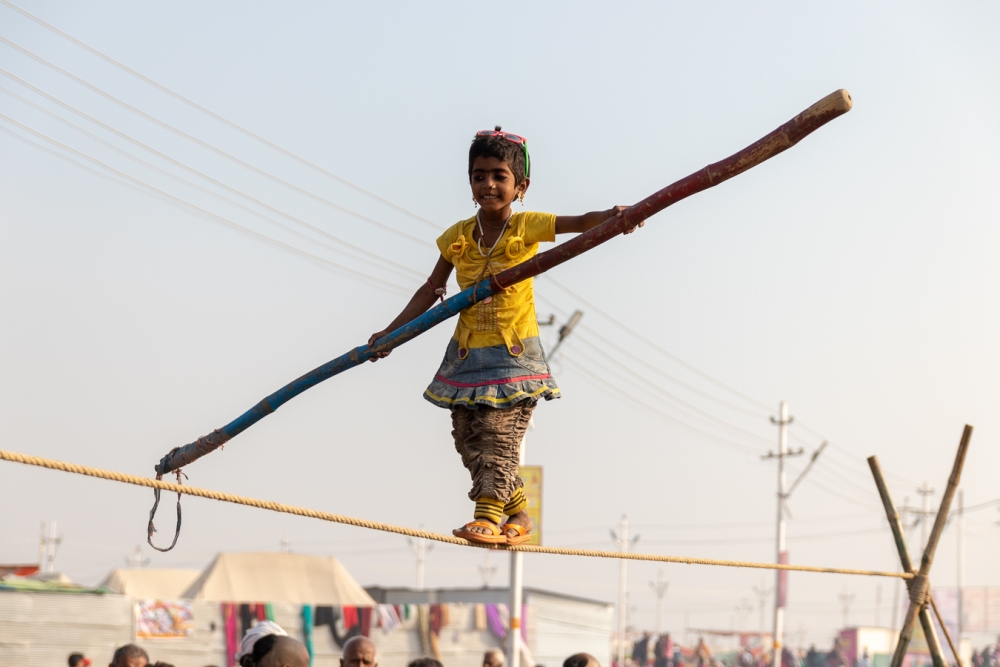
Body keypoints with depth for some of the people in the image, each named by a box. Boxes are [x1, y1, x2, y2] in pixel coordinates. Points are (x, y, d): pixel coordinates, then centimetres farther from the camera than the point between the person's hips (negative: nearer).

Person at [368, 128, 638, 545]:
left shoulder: (527, 228, -7)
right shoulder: (457, 237, 2)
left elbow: (583, 222, -18)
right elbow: (431, 291, 11)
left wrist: (615, 215, -40)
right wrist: (390, 333, 8)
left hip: (514, 352, -4)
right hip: (468, 353, 4)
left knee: (498, 432, -14)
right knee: (468, 437, 4)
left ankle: (489, 515, -14)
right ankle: (518, 512, 17)